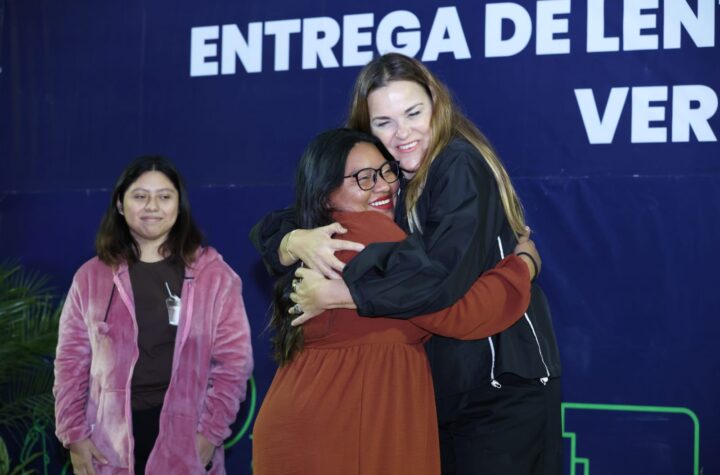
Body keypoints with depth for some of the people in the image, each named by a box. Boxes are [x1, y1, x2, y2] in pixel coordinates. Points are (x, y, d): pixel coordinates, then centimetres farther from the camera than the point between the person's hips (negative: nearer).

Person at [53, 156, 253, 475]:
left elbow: (233, 359, 0)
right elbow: (72, 360, 7)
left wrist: (211, 432, -7)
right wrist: (74, 435, 0)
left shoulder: (213, 274, 3)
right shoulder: (91, 277, 7)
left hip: (186, 441, -1)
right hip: (110, 442, 1)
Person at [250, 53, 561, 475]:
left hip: (502, 385, -6)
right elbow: (269, 231, 2)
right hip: (434, 390, 6)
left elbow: (442, 279, -29)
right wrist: (300, 242, -23)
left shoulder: (460, 166, -16)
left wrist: (330, 294, -23)